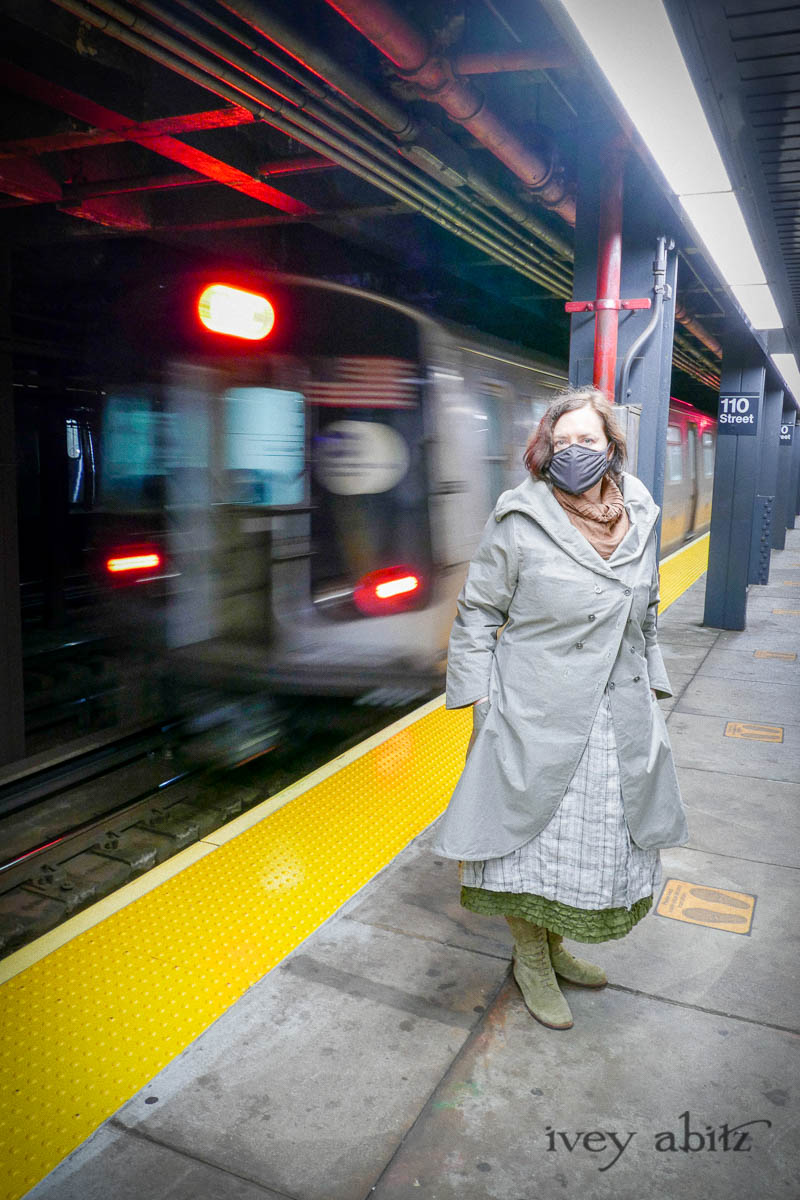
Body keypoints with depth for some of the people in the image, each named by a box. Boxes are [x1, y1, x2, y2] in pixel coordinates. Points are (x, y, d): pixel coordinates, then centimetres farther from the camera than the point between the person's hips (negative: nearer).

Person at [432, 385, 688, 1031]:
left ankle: (557, 942, 40)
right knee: (530, 835, 8)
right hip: (537, 717, -5)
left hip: (618, 717, 6)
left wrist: (650, 686, 16)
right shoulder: (519, 522, -12)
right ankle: (530, 958, 33)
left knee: (605, 837, 16)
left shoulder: (639, 518, 4)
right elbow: (477, 613, -5)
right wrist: (480, 698, -8)